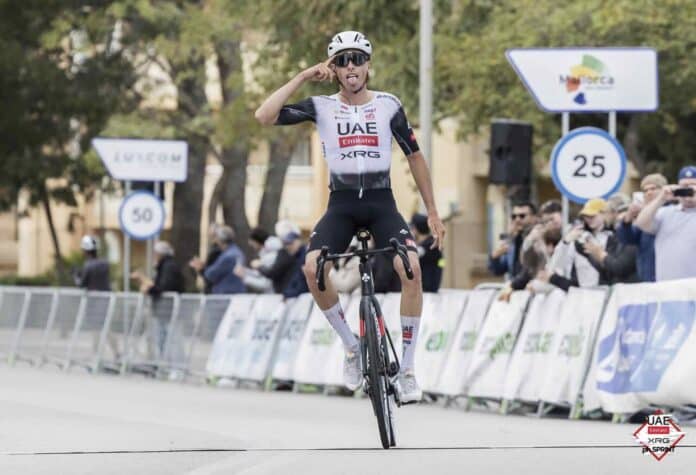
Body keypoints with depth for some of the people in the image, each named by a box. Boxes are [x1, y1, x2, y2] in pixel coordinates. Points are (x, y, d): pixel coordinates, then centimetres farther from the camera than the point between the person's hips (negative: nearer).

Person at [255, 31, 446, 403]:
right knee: (313, 268, -27)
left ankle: (407, 368, -14)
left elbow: (415, 157, 10)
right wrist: (302, 77, -10)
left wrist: (432, 213, 8)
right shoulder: (321, 107, 1)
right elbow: (265, 116, -10)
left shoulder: (388, 105, 3)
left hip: (381, 202, 0)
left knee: (411, 268, -26)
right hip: (341, 203, 0)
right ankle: (352, 347, -5)